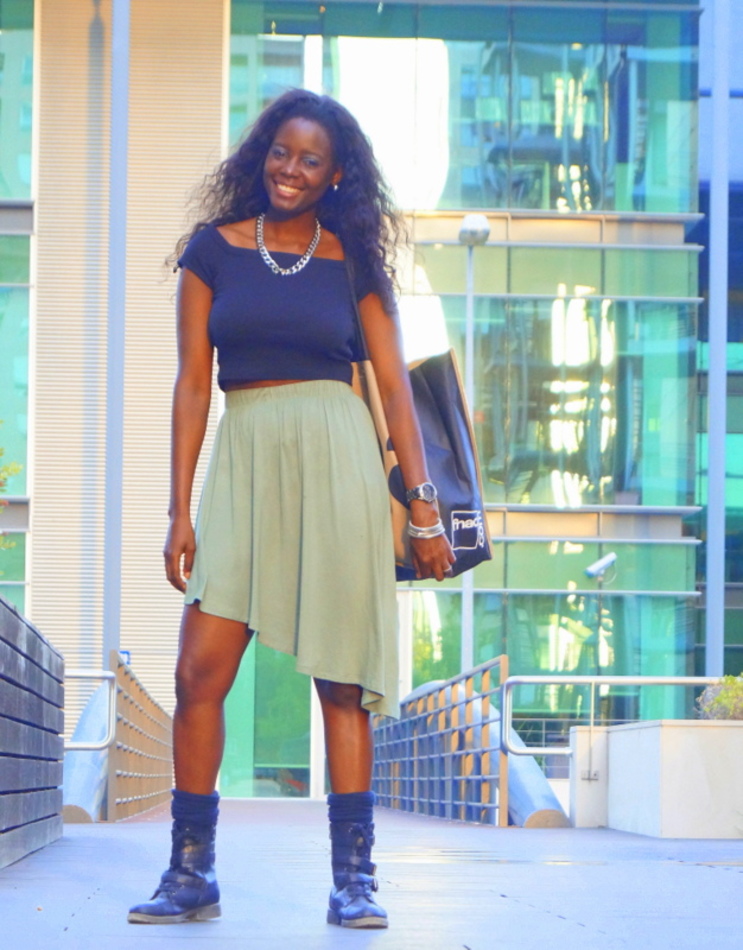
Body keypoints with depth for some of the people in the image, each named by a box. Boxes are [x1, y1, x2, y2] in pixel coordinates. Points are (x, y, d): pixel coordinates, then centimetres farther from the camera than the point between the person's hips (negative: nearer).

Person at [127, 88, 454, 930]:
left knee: (340, 677, -2)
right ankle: (190, 874, 3)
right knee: (198, 672, -7)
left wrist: (424, 507, -1)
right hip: (243, 458, 1)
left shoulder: (352, 261, 7)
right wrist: (179, 511, 1)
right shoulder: (214, 249, 8)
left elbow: (395, 386, 6)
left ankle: (353, 878, 2)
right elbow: (193, 381, 5)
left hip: (335, 459, -1)